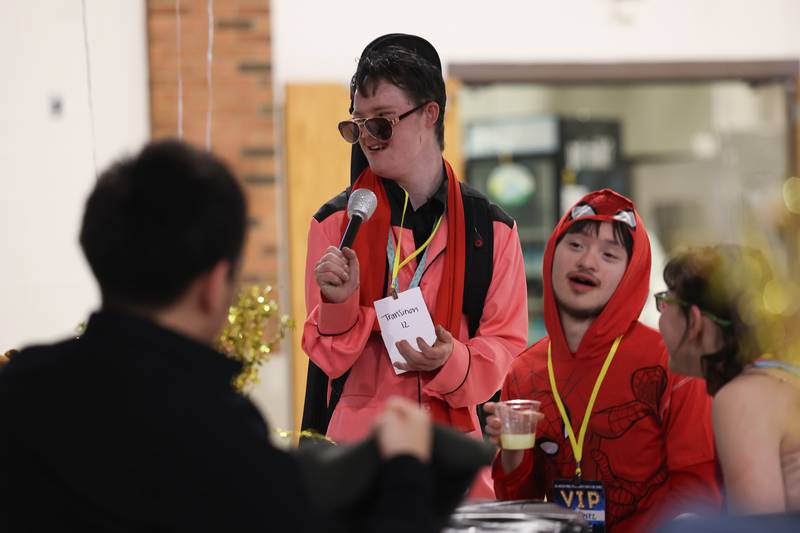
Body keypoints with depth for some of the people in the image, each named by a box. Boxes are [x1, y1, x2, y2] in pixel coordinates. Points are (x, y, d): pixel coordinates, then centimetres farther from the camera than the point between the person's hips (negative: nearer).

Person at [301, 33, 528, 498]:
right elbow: (329, 358, 2)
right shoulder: (337, 223, 3)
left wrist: (451, 362, -17)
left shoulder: (491, 228, 3)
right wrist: (339, 304, -18)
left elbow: (506, 347, 2)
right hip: (359, 442, -1)